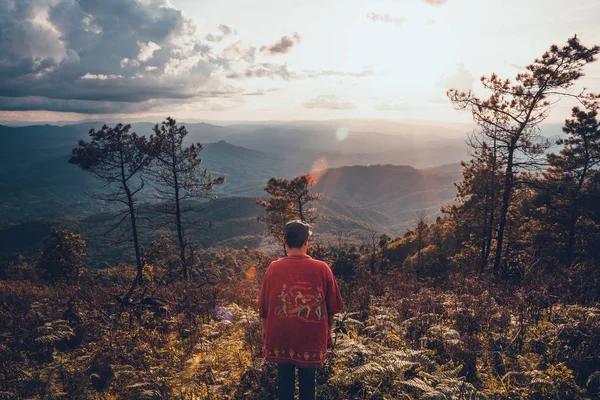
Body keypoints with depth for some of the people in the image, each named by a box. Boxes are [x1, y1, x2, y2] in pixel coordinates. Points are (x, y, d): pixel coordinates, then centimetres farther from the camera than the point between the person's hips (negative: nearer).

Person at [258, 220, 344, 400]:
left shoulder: (273, 268, -8)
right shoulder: (322, 268, -9)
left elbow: (263, 308, 0)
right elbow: (332, 307, 0)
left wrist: (265, 334, 14)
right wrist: (327, 334, 14)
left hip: (280, 337, 1)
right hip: (312, 338, 0)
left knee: (284, 380, 14)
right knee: (308, 382, 14)